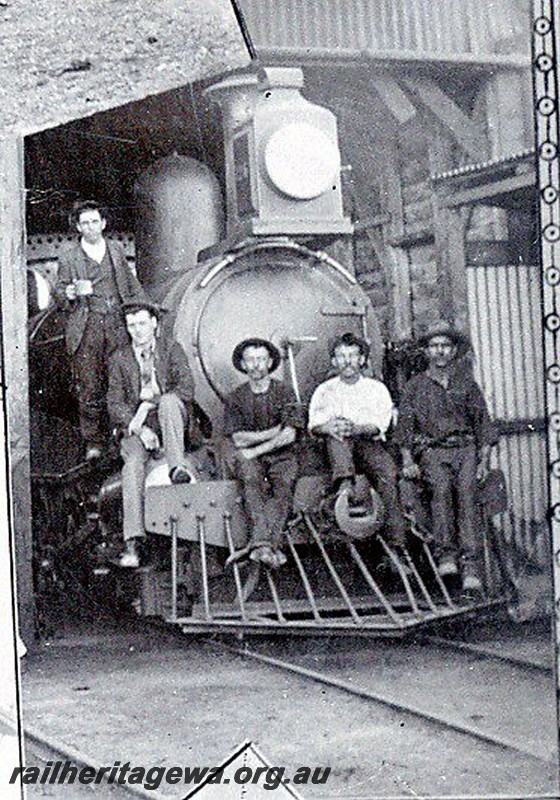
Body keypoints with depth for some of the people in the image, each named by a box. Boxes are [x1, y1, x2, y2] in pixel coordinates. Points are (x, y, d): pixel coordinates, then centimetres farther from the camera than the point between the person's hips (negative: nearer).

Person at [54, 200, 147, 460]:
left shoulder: (116, 250, 14)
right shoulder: (68, 257, 5)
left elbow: (132, 286, 22)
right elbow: (59, 295, 7)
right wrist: (72, 292, -15)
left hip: (116, 328, 2)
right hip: (86, 331, -2)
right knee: (89, 387, -4)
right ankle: (92, 441, 5)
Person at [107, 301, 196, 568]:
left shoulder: (172, 349, 5)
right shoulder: (120, 358, 8)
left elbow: (187, 390, -7)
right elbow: (115, 403, 1)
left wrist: (148, 405, -17)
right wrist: (138, 428, -16)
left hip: (169, 419, 0)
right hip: (135, 425, 0)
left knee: (169, 401, -34)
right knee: (133, 462, -29)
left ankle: (177, 466, -36)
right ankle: (132, 541, -37)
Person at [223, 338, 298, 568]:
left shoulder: (283, 393, 4)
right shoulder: (236, 398, 8)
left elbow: (289, 435, -7)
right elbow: (238, 439, -2)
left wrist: (255, 449, -12)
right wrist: (272, 433, -8)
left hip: (280, 455, 0)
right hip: (248, 458, 0)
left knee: (285, 483, -32)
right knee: (251, 478, -33)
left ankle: (258, 543, -46)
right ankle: (266, 543, -47)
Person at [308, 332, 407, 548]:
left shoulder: (377, 388, 14)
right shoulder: (325, 390, 18)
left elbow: (379, 426, -1)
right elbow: (314, 425, 5)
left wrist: (356, 429, -22)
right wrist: (327, 427, -20)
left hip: (369, 443, -1)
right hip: (336, 448, 1)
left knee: (387, 470, -31)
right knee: (337, 431, -32)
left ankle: (397, 542, -34)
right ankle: (345, 484, -54)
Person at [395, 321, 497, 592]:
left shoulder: (466, 382, 18)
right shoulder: (415, 386, 14)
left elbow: (483, 422, 15)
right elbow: (404, 425, 9)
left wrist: (483, 460, 2)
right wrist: (407, 461, -5)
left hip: (466, 448, 0)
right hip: (432, 450, 0)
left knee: (466, 490, -28)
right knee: (441, 487, -32)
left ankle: (470, 564, -37)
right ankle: (446, 553, -32)